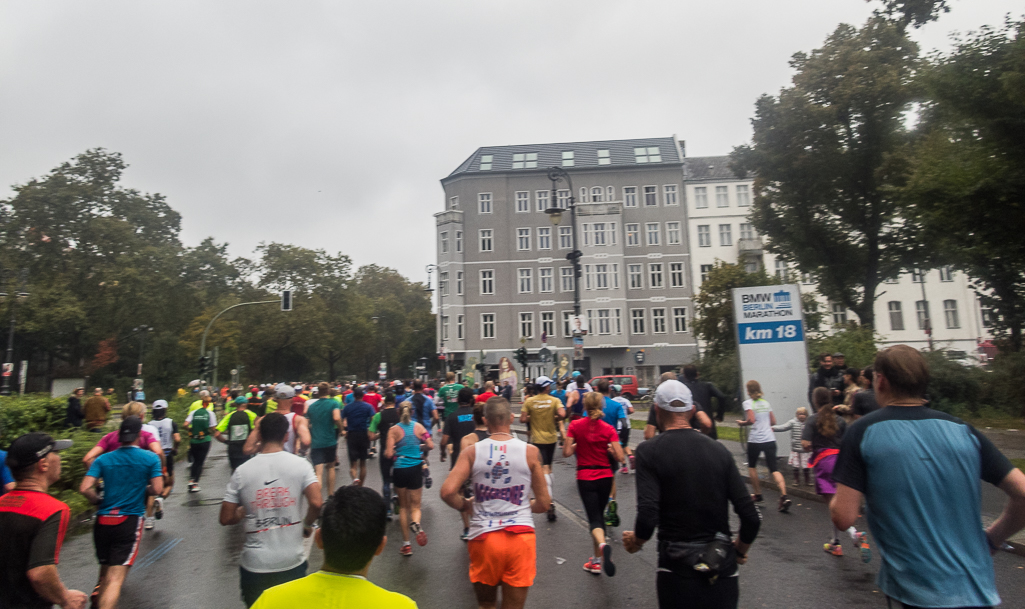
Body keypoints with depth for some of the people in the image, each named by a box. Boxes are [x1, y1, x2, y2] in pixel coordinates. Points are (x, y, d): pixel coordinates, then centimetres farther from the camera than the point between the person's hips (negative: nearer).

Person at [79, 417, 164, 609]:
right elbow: (157, 489, -7)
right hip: (130, 521, -4)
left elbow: (85, 488, -6)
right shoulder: (151, 458, -3)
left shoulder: (103, 459, 4)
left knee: (105, 570, 24)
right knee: (116, 578, -7)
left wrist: (97, 500, 14)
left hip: (103, 521, 4)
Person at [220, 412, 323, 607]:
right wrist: (307, 525, 1)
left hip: (254, 566, 1)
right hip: (292, 564, -1)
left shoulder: (242, 471, -6)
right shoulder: (300, 464, -10)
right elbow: (316, 503, -18)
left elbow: (226, 518, -3)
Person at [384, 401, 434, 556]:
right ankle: (416, 523, -23)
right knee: (415, 506, 12)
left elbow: (388, 454, -13)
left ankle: (406, 544, 16)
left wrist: (388, 451, 9)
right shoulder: (418, 427, -3)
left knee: (403, 506, 16)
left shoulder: (394, 430, -8)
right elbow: (430, 445, -6)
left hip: (400, 470, -1)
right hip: (416, 469, 1)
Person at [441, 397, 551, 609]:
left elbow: (448, 492, -12)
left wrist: (466, 506, 8)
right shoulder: (530, 451, -3)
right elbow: (543, 504, 1)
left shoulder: (471, 452, -2)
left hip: (483, 536, 1)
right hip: (520, 535, 0)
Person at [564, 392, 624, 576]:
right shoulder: (608, 429, -7)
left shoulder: (575, 426, -7)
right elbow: (619, 457, -11)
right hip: (605, 477, 2)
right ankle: (597, 559, 26)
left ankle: (602, 544, -31)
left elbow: (566, 452, -9)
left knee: (594, 519, 0)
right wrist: (608, 449, 7)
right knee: (599, 515, 18)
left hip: (585, 478, -2)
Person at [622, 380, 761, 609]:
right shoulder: (718, 449, -1)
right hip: (724, 569, 3)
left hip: (678, 569, -3)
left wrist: (635, 542, 0)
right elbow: (751, 517, -4)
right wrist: (740, 551, 15)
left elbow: (648, 517, -21)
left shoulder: (649, 451, -11)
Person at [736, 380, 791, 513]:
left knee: (752, 466, 18)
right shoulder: (766, 402, 13)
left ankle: (758, 494, 22)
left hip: (755, 439, -4)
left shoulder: (748, 403, -5)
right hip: (770, 439, 4)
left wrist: (742, 422, 1)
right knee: (774, 469, 0)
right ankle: (784, 496, -17)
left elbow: (751, 420, -16)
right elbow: (773, 421, 16)